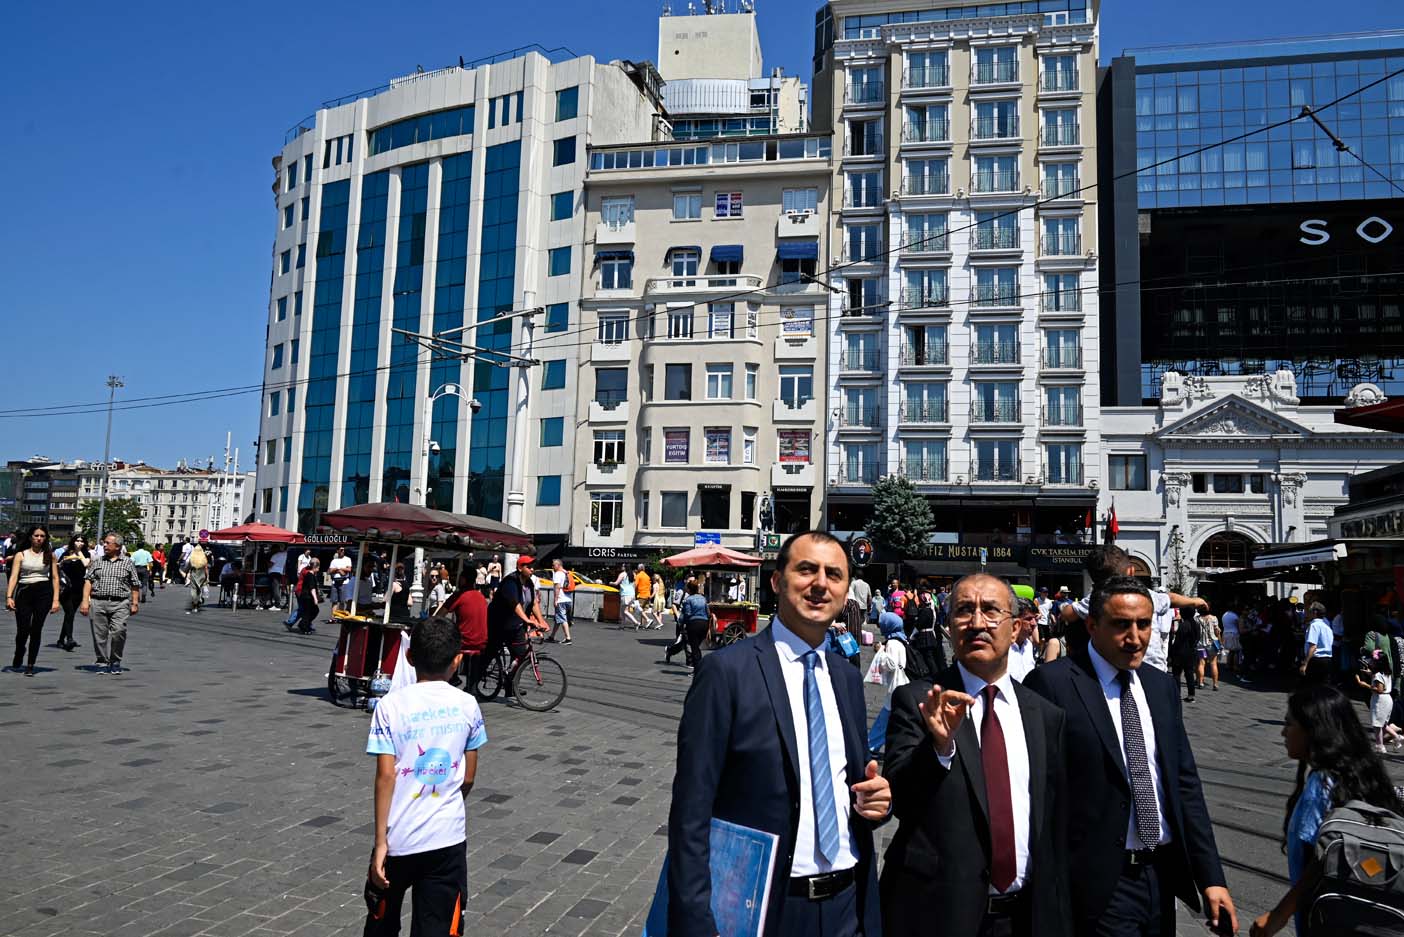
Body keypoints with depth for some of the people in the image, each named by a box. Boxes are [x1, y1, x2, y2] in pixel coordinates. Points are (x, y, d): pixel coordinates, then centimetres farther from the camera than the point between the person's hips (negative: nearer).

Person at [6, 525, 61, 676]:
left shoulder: (50, 555, 9)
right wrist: (9, 597, -12)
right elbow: (13, 577, 0)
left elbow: (55, 578, 6)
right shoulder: (21, 555, 7)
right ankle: (17, 660, 27)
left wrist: (55, 599, -1)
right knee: (23, 630, -2)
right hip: (24, 592, 0)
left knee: (36, 629, 0)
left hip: (43, 592, 0)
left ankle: (30, 665, 9)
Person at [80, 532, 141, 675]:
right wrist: (85, 601, -3)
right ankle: (102, 662, 14)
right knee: (100, 634, 1)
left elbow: (135, 585, 9)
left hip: (120, 604, -2)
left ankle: (116, 662, 1)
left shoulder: (127, 562, 9)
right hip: (98, 602, 2)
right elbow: (88, 581, 8)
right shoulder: (97, 562, 14)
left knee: (118, 631, -15)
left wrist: (135, 603, 3)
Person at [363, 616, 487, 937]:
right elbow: (468, 778, 4)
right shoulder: (467, 705, -2)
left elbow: (386, 776, -12)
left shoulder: (391, 705, -8)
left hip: (399, 838, 0)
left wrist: (381, 841, -8)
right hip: (449, 837, 1)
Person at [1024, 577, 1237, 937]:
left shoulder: (1162, 686, 7)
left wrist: (1211, 877, 5)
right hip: (1101, 884, -6)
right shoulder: (1052, 684, -14)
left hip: (1163, 875, 6)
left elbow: (1185, 783, 9)